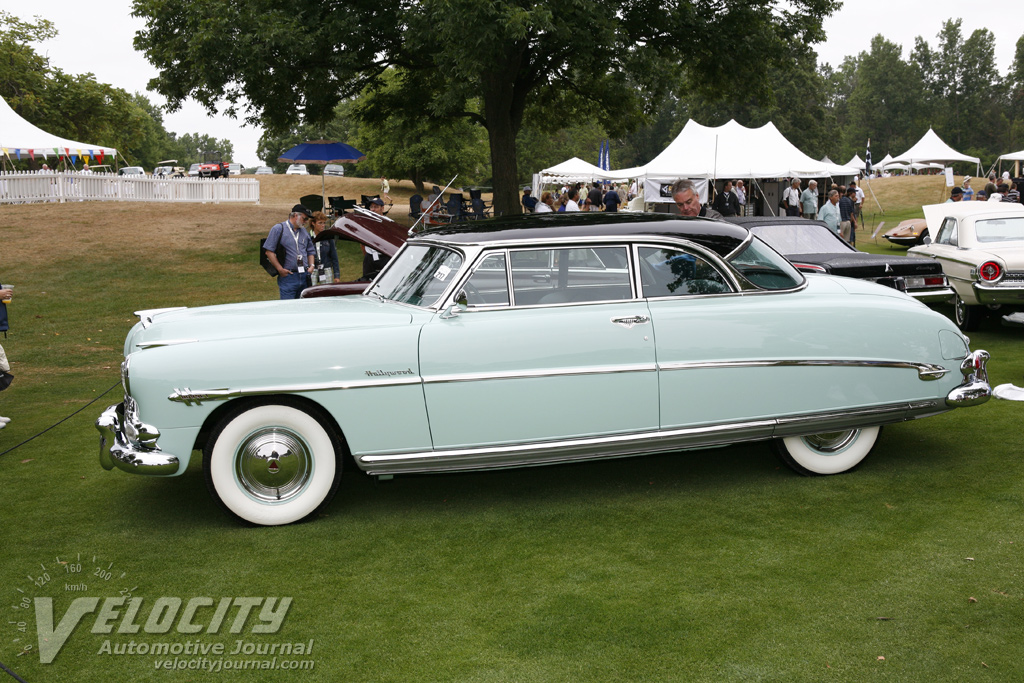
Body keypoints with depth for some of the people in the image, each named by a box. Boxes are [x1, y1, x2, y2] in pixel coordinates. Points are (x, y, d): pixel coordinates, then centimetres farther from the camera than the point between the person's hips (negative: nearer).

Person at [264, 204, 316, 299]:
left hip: (304, 277, 6)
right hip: (288, 277, -6)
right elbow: (269, 251, -6)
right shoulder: (278, 229, -1)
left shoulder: (304, 232, 19)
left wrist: (311, 265, 10)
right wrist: (280, 269, -12)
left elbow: (311, 251, 28)